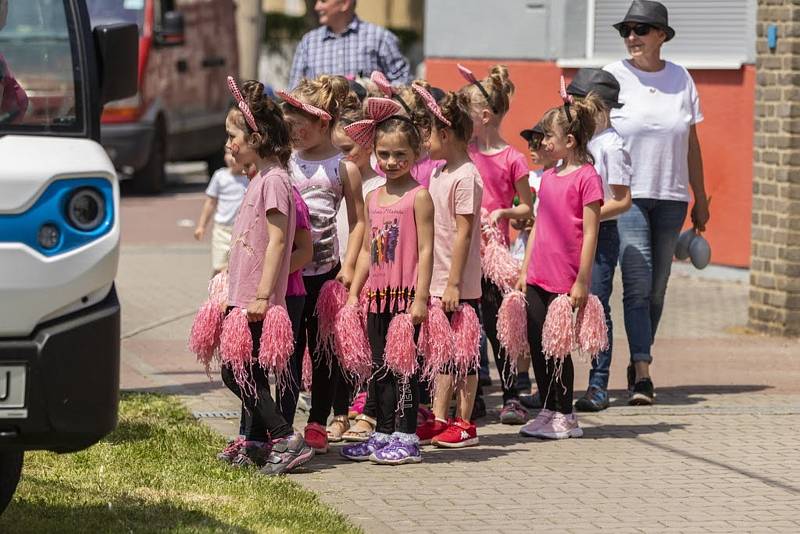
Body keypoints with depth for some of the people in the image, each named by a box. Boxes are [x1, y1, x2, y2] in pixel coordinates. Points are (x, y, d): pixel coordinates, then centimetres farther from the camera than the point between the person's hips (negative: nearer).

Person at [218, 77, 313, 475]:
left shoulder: (273, 180, -14)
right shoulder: (260, 178, 16)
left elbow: (277, 240, -19)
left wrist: (262, 294, -22)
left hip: (257, 298, -10)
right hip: (243, 294, 10)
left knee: (236, 373, -11)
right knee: (248, 372, 12)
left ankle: (287, 440, -12)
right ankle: (257, 444, 19)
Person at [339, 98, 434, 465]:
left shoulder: (418, 197, -8)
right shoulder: (373, 198, 13)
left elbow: (425, 250, -11)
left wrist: (421, 297, -16)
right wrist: (353, 293, 13)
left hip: (406, 294, -7)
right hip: (377, 295, 7)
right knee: (379, 368, 11)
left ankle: (406, 438, 2)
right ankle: (383, 434, 19)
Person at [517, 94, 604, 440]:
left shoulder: (586, 178, -10)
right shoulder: (548, 177, 13)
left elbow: (590, 233, -12)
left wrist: (582, 281, -15)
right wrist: (524, 269, 15)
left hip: (565, 281, -7)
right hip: (538, 278, 7)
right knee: (537, 345, 9)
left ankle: (564, 418, 9)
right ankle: (548, 412, 19)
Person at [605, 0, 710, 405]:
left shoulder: (681, 79, 8)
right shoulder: (613, 76, -1)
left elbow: (691, 144, 14)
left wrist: (700, 200, 15)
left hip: (671, 197, 4)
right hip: (626, 195, -4)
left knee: (657, 288, 7)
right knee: (637, 283, -12)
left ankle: (637, 365, 18)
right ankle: (642, 373, -16)